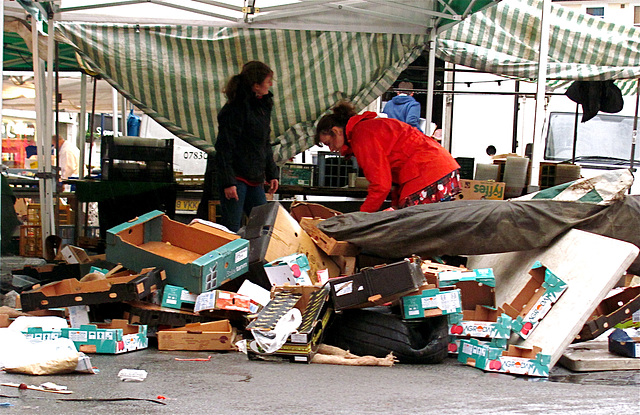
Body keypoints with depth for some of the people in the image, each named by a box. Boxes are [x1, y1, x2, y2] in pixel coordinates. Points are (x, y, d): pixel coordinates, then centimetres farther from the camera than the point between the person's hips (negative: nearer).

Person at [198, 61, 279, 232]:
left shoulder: (263, 106, 12)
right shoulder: (235, 109, -15)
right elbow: (225, 147, -17)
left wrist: (271, 174, 17)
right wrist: (228, 182, -21)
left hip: (255, 179, 9)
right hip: (236, 176, -8)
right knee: (231, 230, -6)